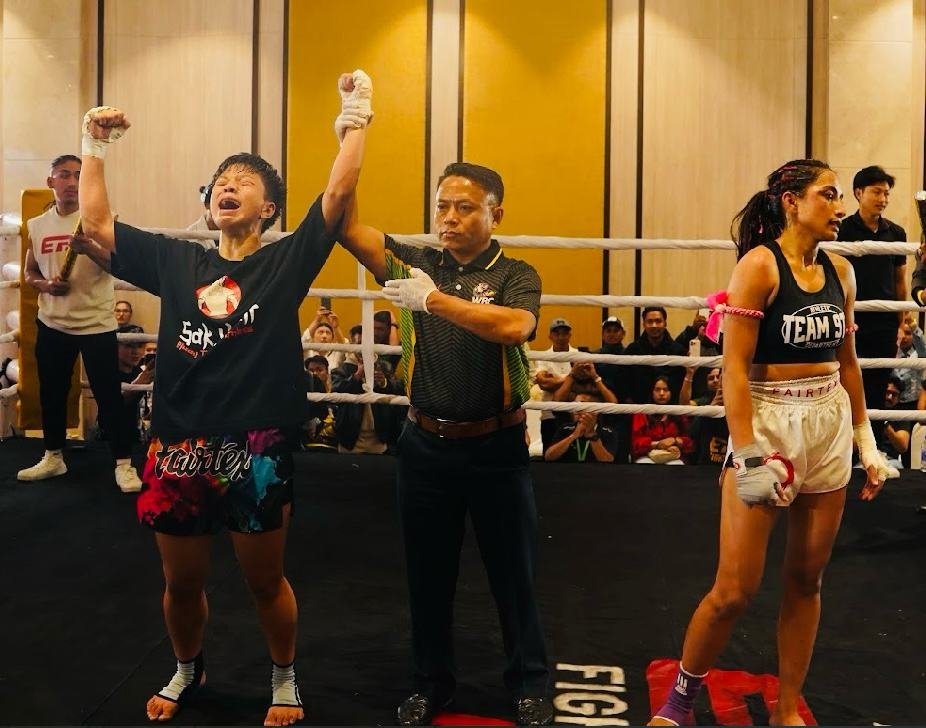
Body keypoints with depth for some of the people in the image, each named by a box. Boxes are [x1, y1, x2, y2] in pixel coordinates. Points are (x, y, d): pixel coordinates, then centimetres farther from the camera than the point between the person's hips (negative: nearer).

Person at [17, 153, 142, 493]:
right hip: (51, 324, 4)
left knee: (108, 395, -2)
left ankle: (123, 464, 7)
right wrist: (45, 285, -7)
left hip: (96, 324, -4)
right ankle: (53, 458, 30)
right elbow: (29, 271, 15)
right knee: (52, 393, 14)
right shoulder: (37, 225, 6)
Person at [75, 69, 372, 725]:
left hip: (256, 451, -3)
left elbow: (338, 193, -11)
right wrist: (94, 147, 7)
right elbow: (97, 223, 9)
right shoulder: (176, 261, 7)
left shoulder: (287, 260, -2)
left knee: (265, 581, 14)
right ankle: (188, 670, 46)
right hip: (179, 450, 4)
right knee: (182, 583, 19)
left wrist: (356, 118, -12)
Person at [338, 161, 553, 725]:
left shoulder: (516, 275, -5)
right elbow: (346, 225, -8)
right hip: (426, 445, 3)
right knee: (429, 573, 15)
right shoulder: (415, 264, 3)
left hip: (497, 448, -3)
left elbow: (514, 327, -27)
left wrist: (434, 299, -26)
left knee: (514, 573, 11)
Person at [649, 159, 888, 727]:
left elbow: (847, 361, 16)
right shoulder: (760, 265, -11)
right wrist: (748, 457, -20)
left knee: (807, 580, 12)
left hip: (830, 428, 6)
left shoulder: (840, 271, 8)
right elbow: (734, 367, -15)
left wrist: (867, 440, 16)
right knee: (735, 591, -3)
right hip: (768, 422, -6)